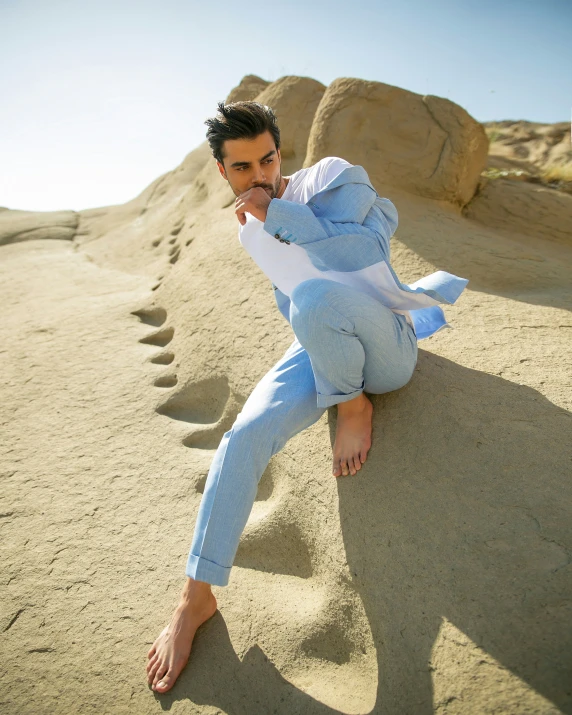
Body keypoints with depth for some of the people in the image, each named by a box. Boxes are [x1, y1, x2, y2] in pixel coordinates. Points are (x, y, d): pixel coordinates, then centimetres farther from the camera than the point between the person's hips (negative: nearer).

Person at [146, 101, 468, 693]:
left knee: (315, 296, -39)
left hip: (388, 352, -4)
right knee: (243, 438, -20)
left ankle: (354, 405, -11)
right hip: (318, 354, 5)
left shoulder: (329, 178, -11)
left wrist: (275, 210, -27)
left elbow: (364, 252, -29)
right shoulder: (249, 233, 9)